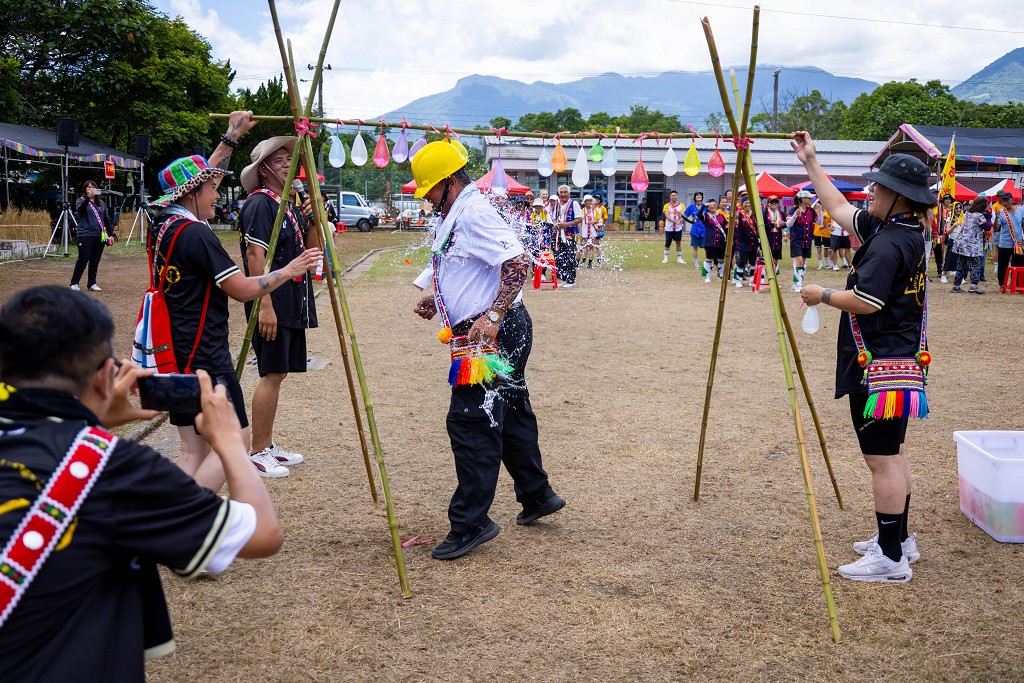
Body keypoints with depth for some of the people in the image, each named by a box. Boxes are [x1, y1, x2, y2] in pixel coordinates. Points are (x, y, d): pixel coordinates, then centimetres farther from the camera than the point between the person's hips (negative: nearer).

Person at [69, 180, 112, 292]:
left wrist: (110, 232, 11)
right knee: (83, 260, -5)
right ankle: (74, 284, 4)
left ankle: (92, 283, 16)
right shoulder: (81, 201, 2)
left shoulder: (101, 203, 15)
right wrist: (87, 199, -36)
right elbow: (80, 209, -21)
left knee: (95, 261, 8)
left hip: (100, 236, 5)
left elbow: (106, 219, 18)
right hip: (85, 235, -5)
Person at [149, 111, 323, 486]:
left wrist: (231, 138, 31)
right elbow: (242, 289, -17)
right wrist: (289, 270, -4)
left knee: (193, 449, 10)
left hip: (175, 353, 9)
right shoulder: (195, 233, -17)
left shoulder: (163, 227, 10)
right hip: (205, 356, -9)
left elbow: (201, 178, 26)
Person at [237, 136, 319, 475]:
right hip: (272, 304, -9)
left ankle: (268, 445, 22)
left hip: (293, 304, 9)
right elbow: (256, 256, -18)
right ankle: (257, 453, 1)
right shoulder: (259, 204, -11)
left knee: (278, 373, 13)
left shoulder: (290, 204, 16)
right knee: (272, 374, -7)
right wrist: (265, 305, -24)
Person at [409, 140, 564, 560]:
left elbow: (517, 263, -26)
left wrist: (492, 316, -32)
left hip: (495, 334, -11)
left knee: (471, 423, -9)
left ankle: (470, 523, -2)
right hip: (488, 336, 11)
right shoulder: (453, 216, 16)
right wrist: (435, 297, 12)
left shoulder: (474, 213, -17)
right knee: (510, 416, 20)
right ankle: (536, 496, 34)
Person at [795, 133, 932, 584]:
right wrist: (811, 163, 24)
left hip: (879, 365, -11)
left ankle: (891, 558, 2)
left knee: (882, 458, -5)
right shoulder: (898, 231, 11)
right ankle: (898, 539, 30)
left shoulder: (889, 243, -20)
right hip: (898, 360, 11)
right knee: (891, 451, 19)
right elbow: (838, 209, 21)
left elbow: (865, 301, -27)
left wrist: (823, 296, -10)